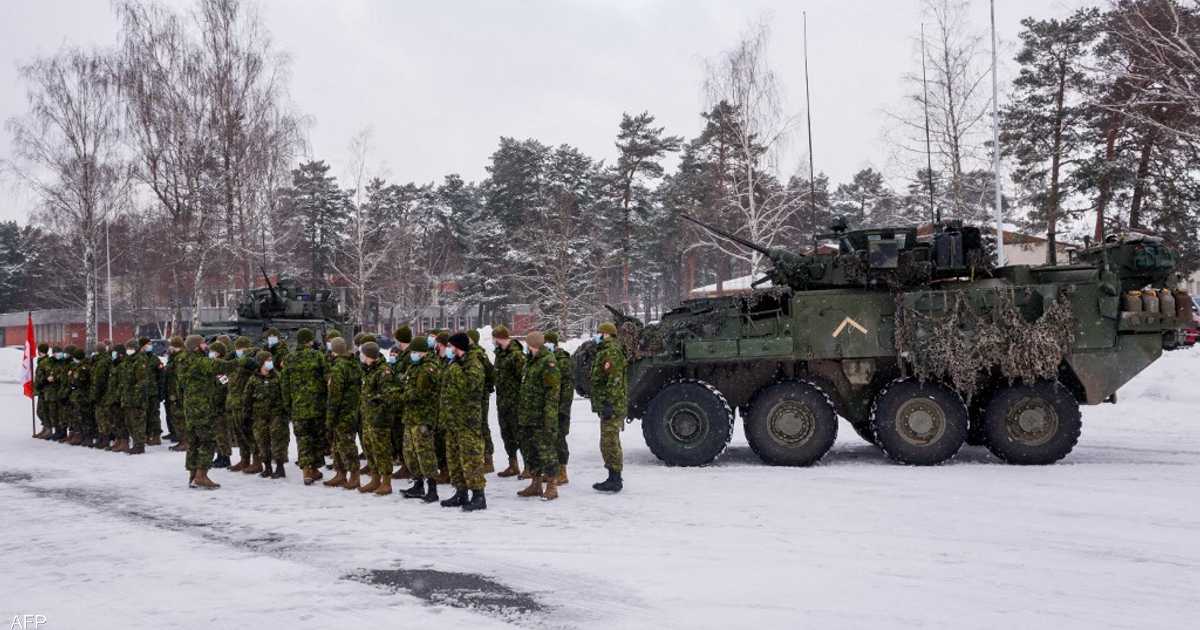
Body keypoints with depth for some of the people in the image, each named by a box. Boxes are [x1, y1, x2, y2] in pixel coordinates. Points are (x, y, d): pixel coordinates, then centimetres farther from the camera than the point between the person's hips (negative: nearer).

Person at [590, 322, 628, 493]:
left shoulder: (610, 352, -15)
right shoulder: (605, 352, 21)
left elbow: (614, 381, -23)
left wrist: (608, 404, -25)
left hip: (611, 408, -11)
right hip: (612, 407, 11)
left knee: (609, 444, -8)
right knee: (612, 443, 16)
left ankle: (614, 480, -6)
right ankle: (615, 478, 23)